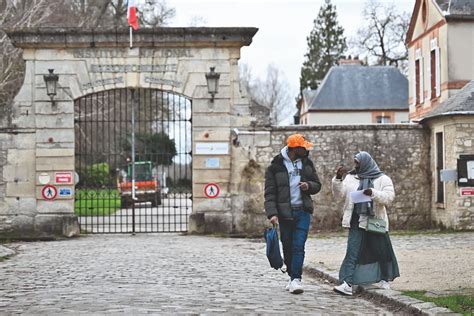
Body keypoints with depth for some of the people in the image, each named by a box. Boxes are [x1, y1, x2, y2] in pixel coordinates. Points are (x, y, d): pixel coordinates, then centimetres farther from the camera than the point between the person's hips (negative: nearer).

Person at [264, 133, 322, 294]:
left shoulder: (307, 163, 8)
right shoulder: (276, 166, -4)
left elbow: (317, 185, 16)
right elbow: (270, 192, -5)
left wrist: (308, 186, -8)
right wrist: (272, 213, -16)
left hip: (303, 211, 1)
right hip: (284, 212, -1)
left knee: (298, 246, -10)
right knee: (287, 247, 8)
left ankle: (296, 279, -11)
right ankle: (292, 276, 23)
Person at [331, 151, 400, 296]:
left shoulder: (383, 179, 3)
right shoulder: (350, 178, 10)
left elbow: (389, 197, -10)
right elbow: (339, 196, 3)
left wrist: (373, 193, -26)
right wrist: (338, 179, -11)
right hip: (357, 222, 1)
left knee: (381, 251, 10)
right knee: (352, 252, -10)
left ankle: (384, 279, 31)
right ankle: (347, 283, -18)